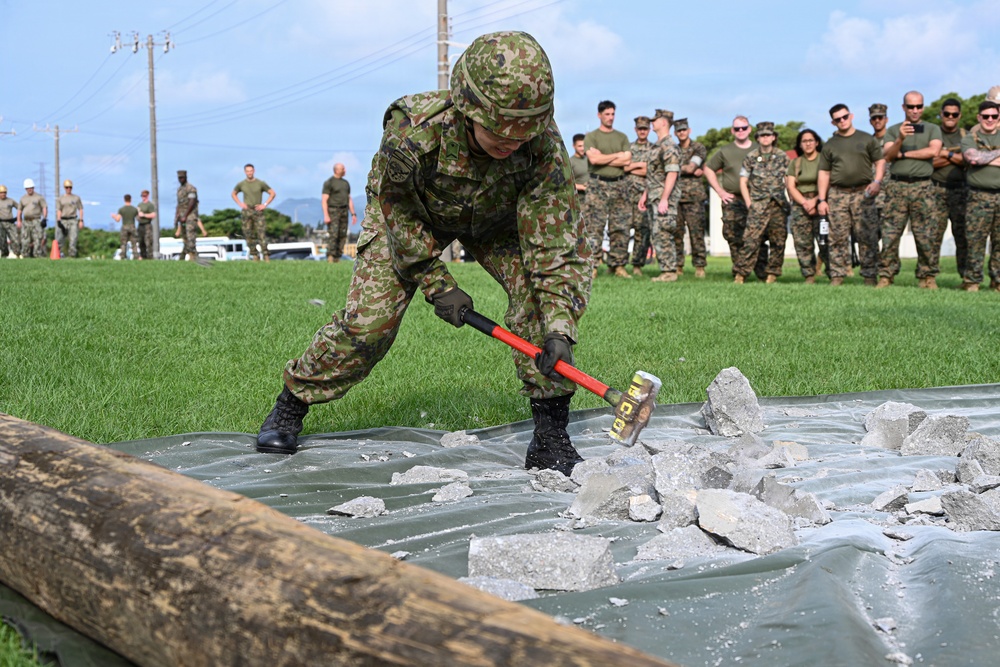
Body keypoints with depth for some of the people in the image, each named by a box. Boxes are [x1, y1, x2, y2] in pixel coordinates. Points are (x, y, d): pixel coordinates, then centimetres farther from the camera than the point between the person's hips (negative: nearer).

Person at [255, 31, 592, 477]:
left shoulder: (545, 147, -37)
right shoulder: (413, 131, -41)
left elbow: (555, 241, -32)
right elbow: (399, 213, -22)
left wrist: (559, 327, -41)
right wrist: (437, 284, -21)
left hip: (496, 220, 2)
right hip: (411, 214, -1)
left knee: (541, 287, -22)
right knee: (368, 319, -11)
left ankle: (550, 439, -14)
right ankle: (290, 405, 15)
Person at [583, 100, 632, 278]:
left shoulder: (622, 137, 16)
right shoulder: (591, 136, 7)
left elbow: (627, 161, 2)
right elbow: (593, 159, -10)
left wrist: (603, 159, -5)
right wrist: (617, 155, -1)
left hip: (618, 185, 3)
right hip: (597, 185, -3)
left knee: (620, 227, 0)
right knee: (594, 227, -8)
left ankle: (618, 265, 5)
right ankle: (592, 266, -8)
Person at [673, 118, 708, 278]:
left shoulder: (699, 148, 4)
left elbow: (691, 167, -9)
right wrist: (691, 170, -6)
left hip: (694, 196, -3)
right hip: (675, 196, 4)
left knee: (696, 232, -6)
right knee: (676, 232, 1)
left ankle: (699, 266, -1)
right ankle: (677, 266, 7)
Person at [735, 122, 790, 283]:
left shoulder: (782, 157, 8)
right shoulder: (751, 158, 4)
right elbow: (743, 181, 7)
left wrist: (789, 199, 6)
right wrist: (748, 203, -1)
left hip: (779, 205, 2)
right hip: (758, 205, -2)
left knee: (778, 241, 3)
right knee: (751, 240, -12)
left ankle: (773, 274, 12)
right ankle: (740, 273, -10)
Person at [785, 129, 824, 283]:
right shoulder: (795, 163, 17)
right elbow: (790, 186, 7)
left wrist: (815, 201, -13)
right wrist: (804, 202, -8)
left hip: (820, 203, -4)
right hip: (800, 204, 4)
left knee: (825, 241, -12)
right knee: (802, 242, -4)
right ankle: (809, 276, 1)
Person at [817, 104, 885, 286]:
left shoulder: (867, 139, 10)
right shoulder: (829, 145, 15)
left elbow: (880, 162, 10)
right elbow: (824, 173, 13)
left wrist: (877, 181, -8)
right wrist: (822, 199, 5)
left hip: (863, 193, -2)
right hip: (838, 194, 2)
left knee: (866, 237, -5)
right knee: (837, 238, -1)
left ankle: (870, 276, -2)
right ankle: (837, 276, 2)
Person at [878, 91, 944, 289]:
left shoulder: (932, 129, 14)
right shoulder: (893, 130, 16)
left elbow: (933, 151, -6)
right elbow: (887, 156, 0)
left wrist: (903, 154, -1)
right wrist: (900, 140, -18)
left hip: (923, 187, 0)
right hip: (897, 186, 0)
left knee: (927, 235, -3)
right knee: (890, 233, -4)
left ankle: (928, 276, 4)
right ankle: (886, 275, 0)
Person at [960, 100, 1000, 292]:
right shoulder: (970, 138, 8)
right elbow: (972, 156, -12)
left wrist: (984, 160, -8)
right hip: (980, 196, -3)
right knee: (975, 241, -4)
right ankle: (971, 281, 1)